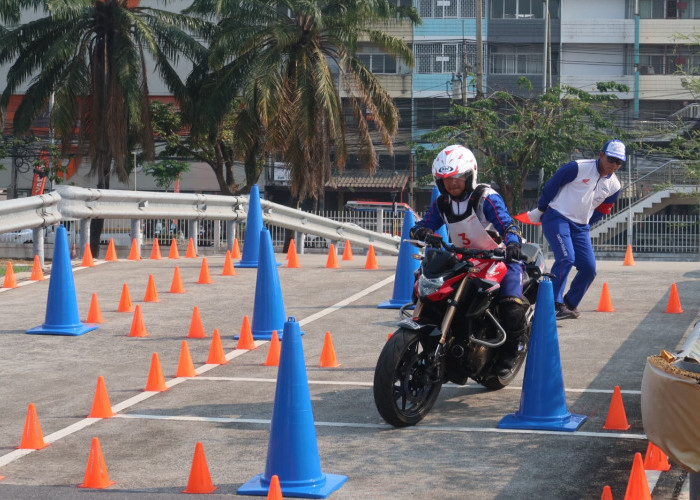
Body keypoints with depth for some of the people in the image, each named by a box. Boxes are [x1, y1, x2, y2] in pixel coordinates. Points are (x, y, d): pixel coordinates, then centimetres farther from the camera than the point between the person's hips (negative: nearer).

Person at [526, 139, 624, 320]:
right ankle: (554, 304, -20)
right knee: (566, 258, -24)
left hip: (580, 227, 6)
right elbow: (552, 185, -5)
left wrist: (584, 225, 13)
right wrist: (540, 210, 1)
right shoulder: (578, 168, -12)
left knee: (589, 268, -2)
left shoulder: (614, 186, 5)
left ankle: (569, 304, 16)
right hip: (556, 218, -6)